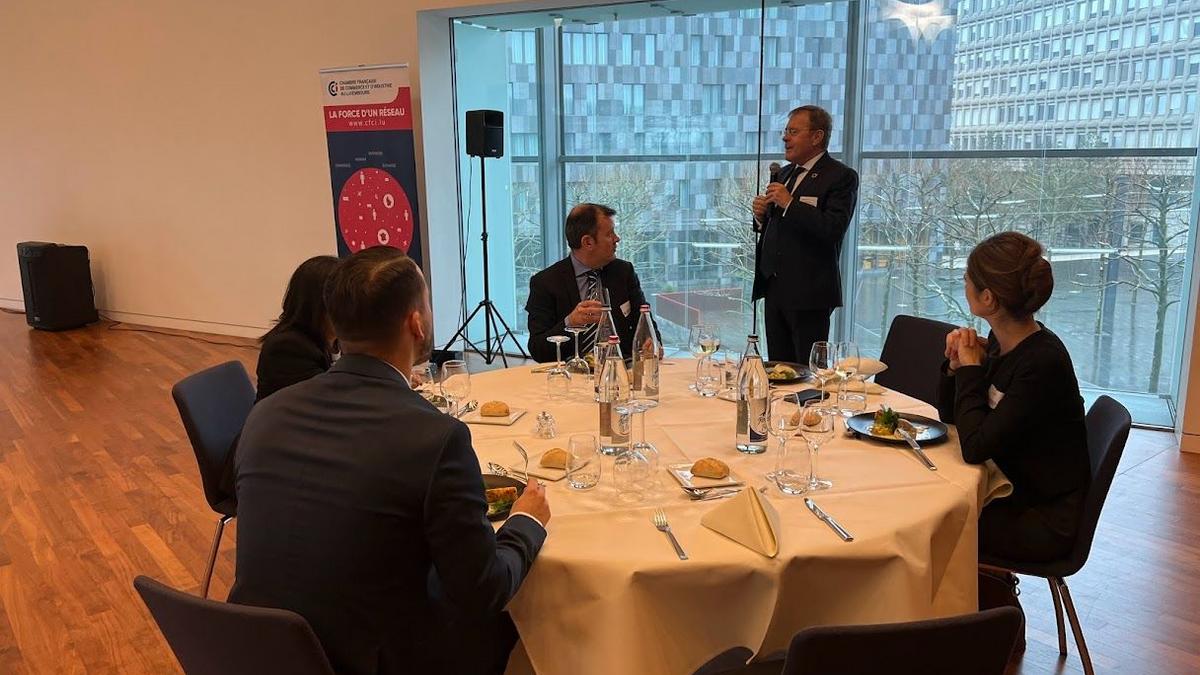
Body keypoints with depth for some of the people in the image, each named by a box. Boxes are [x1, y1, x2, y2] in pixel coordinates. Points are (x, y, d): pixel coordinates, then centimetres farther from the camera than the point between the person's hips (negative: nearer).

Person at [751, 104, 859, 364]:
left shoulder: (841, 177, -6)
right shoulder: (782, 174, 18)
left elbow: (833, 230, -19)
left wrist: (789, 203, -19)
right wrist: (760, 216, 1)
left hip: (809, 293, -7)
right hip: (775, 290, 7)